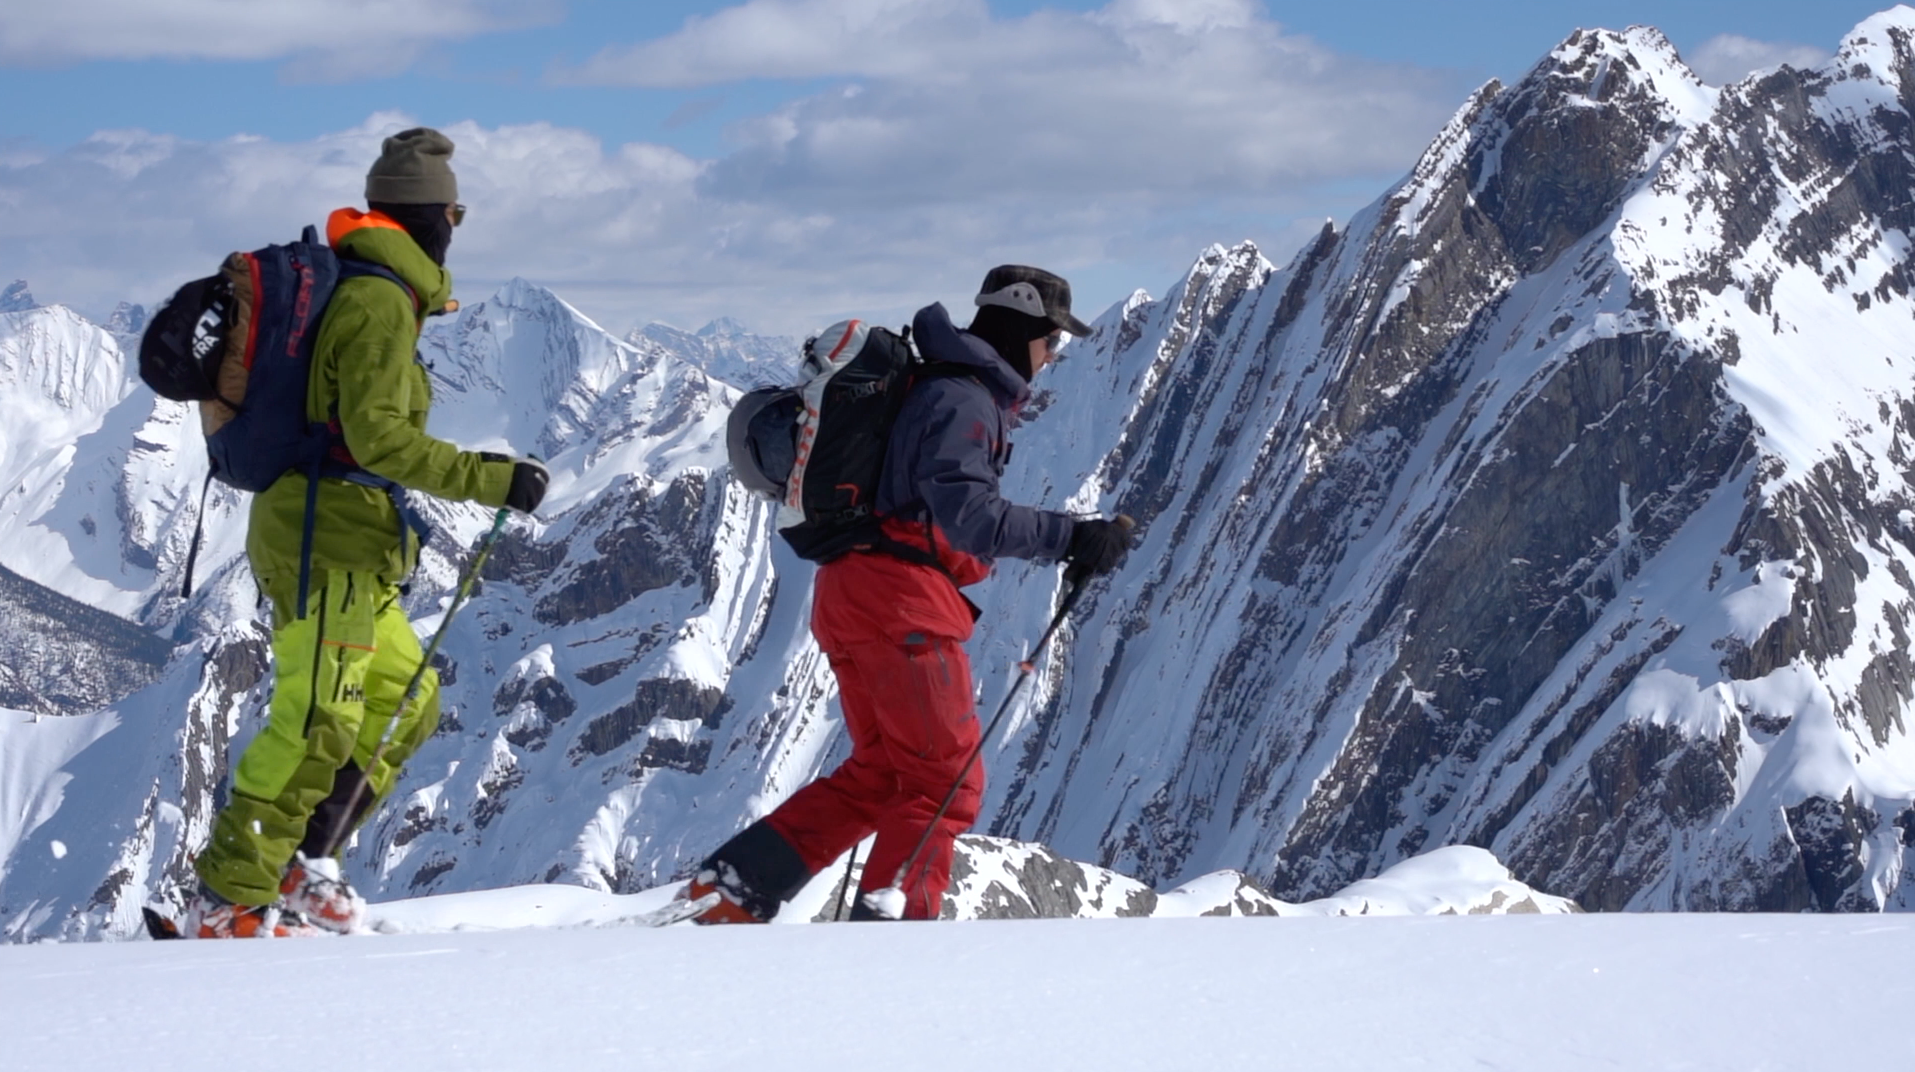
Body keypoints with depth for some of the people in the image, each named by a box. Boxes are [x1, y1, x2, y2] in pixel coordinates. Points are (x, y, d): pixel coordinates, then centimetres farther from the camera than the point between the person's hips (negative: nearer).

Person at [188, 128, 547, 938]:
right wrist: (492, 480, -23)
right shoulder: (381, 303, -14)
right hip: (329, 540, -10)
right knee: (317, 721, -11)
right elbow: (378, 436, -23)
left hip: (346, 547, 10)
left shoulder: (350, 290, 16)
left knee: (404, 702, 14)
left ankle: (296, 864, 13)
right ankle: (227, 903, -11)